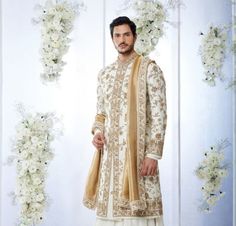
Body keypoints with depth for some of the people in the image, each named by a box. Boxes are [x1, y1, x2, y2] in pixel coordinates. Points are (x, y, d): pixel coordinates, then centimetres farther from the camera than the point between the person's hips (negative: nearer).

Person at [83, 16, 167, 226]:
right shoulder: (105, 73, 14)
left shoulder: (149, 68, -4)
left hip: (138, 152, -5)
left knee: (138, 209, -6)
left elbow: (159, 114, -9)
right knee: (109, 206, 7)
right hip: (110, 153, 6)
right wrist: (97, 132, -1)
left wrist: (153, 154, -15)